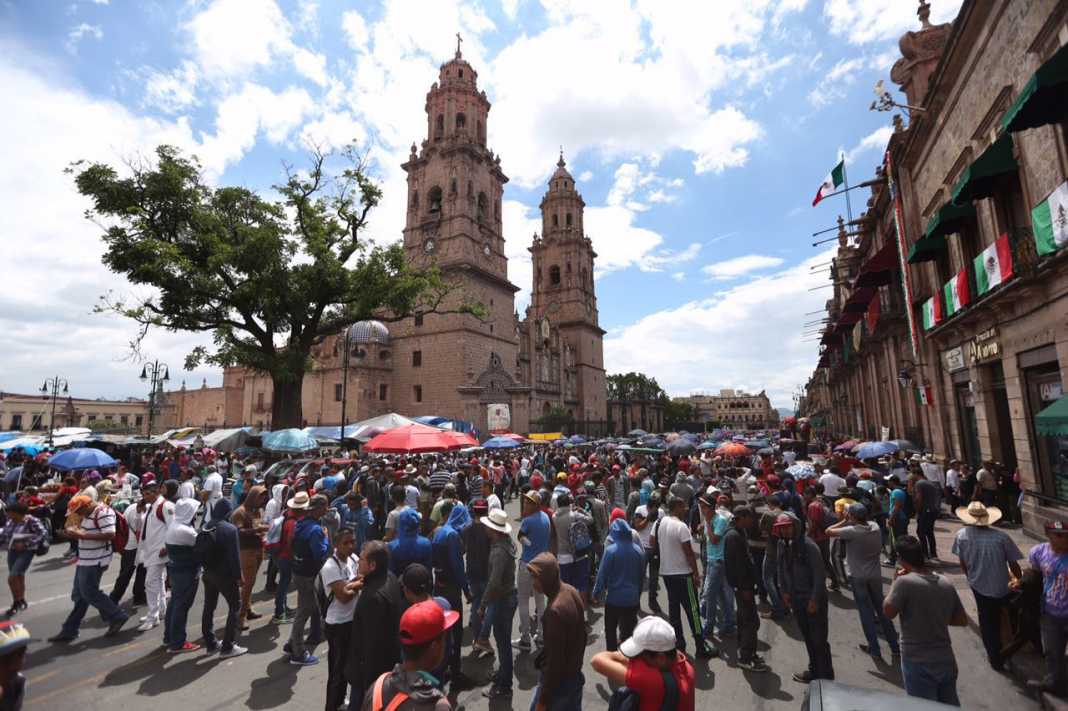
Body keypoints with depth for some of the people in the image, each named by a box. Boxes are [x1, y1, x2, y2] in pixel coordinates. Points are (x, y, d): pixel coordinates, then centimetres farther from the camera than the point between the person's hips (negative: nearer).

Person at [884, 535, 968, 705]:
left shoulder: (904, 582, -21)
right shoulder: (946, 584, 0)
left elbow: (888, 612, -12)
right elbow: (962, 620, 9)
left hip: (918, 663, -6)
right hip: (946, 660, 6)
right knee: (951, 706, 22)